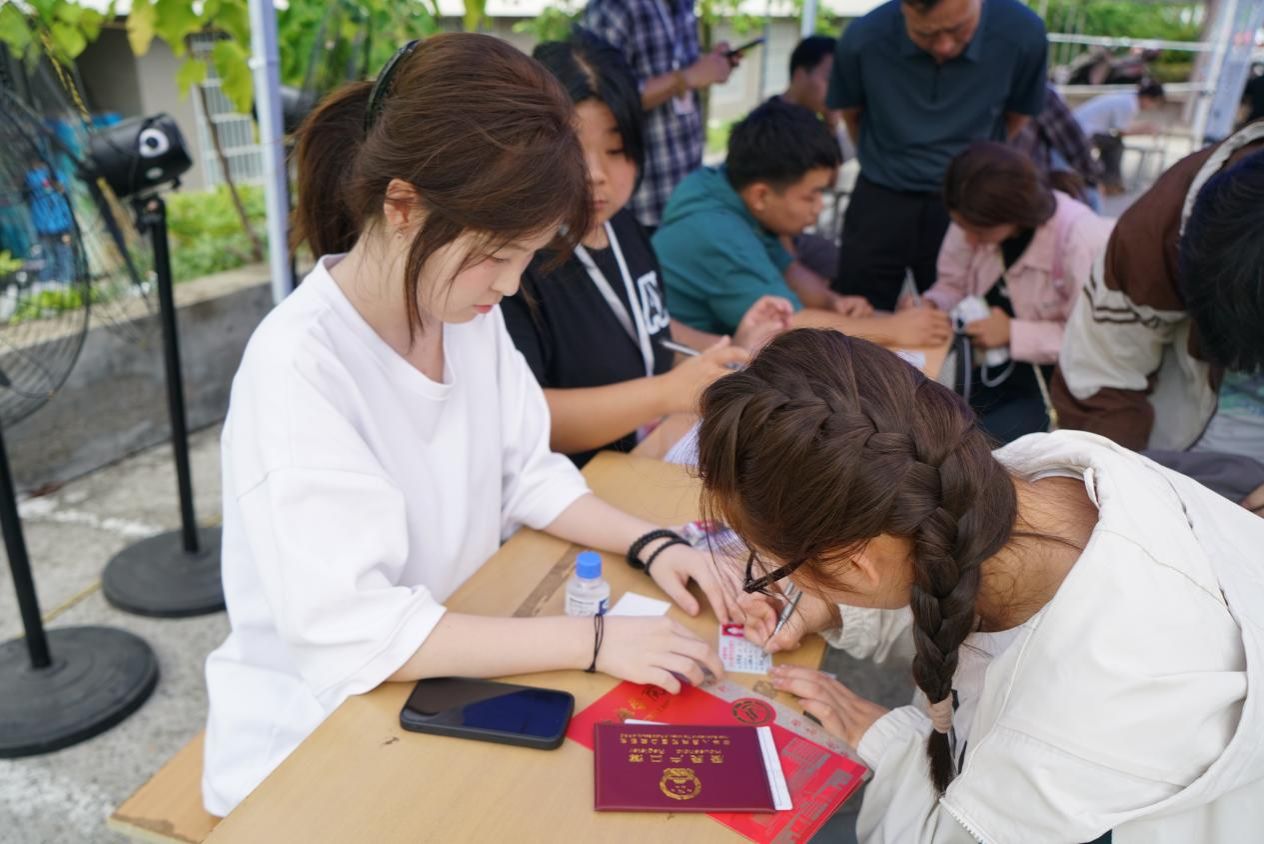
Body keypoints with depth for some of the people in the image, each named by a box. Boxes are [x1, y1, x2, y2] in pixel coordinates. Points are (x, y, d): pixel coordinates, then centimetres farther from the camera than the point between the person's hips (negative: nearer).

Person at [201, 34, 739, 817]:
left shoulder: (469, 312, -6)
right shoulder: (298, 367, -28)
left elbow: (528, 475, 3)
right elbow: (351, 633, -30)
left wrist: (650, 545, -12)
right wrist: (593, 641, -30)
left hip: (451, 681, 6)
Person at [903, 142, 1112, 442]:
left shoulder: (1082, 238, -25)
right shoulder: (977, 219, -11)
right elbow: (953, 285, 4)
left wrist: (1014, 333, -26)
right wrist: (929, 305, -17)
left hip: (1056, 383, -5)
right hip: (997, 371, 5)